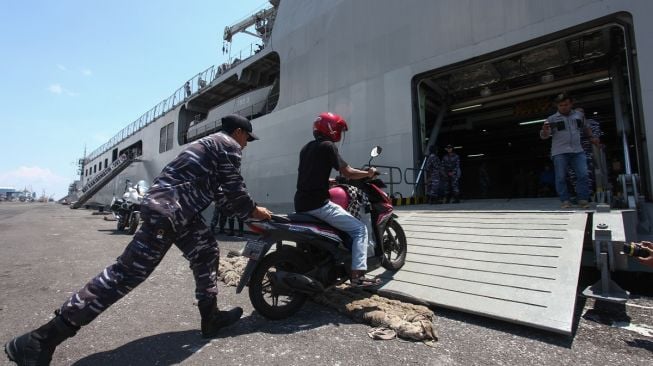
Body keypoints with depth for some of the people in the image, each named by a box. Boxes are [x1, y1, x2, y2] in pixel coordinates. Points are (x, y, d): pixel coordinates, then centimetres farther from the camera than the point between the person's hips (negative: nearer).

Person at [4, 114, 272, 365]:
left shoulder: (211, 144, 26)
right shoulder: (228, 145, -5)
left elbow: (221, 192, 28)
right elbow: (234, 189, -8)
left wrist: (246, 212, 29)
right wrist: (253, 210, 10)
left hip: (180, 210, 11)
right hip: (167, 210, -11)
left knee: (207, 252, 15)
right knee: (128, 272, -7)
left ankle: (210, 317, 24)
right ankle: (44, 338, 4)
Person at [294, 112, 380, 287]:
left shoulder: (306, 148, 17)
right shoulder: (327, 146, -8)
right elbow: (347, 172, -13)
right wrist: (368, 173, 3)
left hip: (301, 204, 9)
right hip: (318, 204, -9)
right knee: (359, 229, -2)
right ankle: (357, 275, -6)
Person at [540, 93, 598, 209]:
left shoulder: (579, 115, 15)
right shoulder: (552, 119, 3)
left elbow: (586, 128, 33)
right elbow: (544, 136, -3)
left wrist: (592, 137, 27)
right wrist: (545, 130, -24)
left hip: (577, 151, 3)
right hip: (559, 152, -3)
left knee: (583, 175, -3)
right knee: (561, 177, -3)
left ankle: (583, 199, 6)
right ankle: (565, 200, 5)